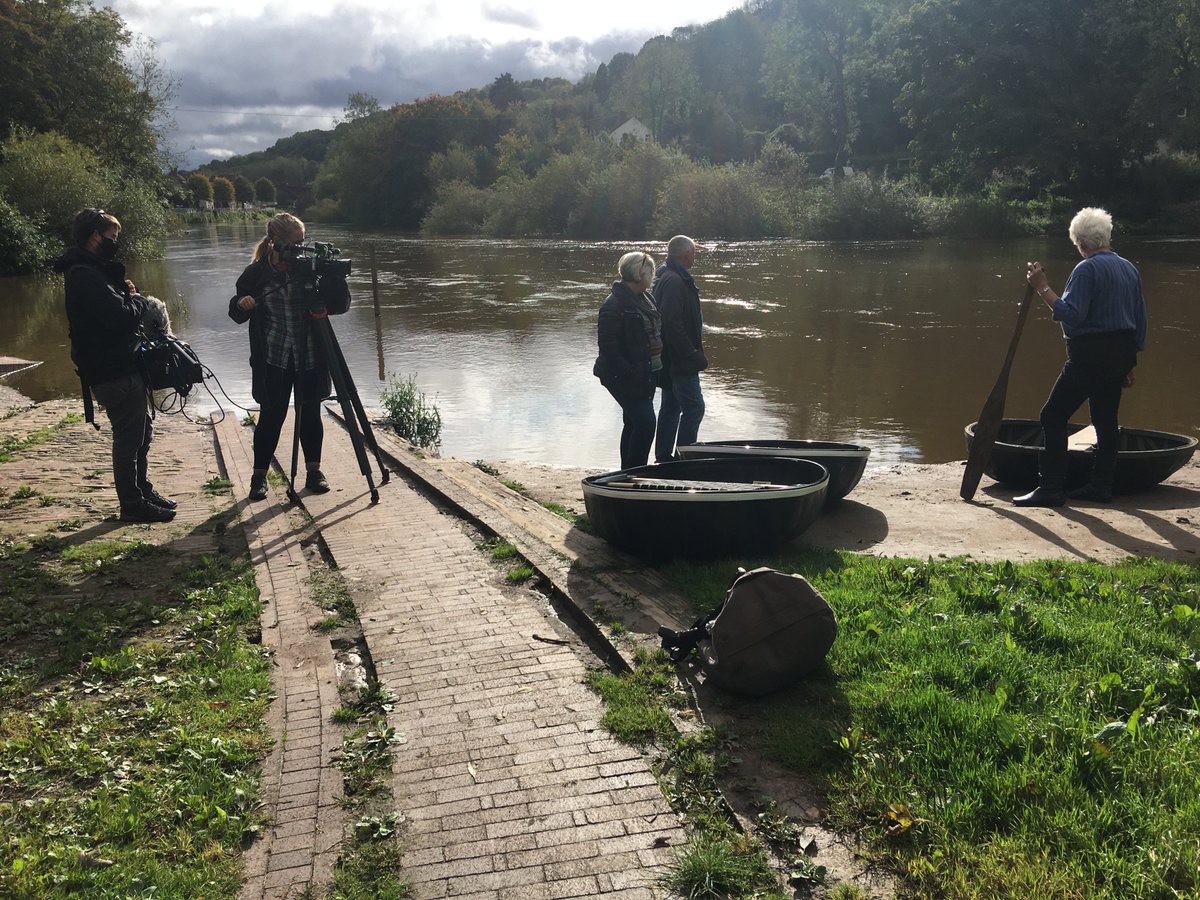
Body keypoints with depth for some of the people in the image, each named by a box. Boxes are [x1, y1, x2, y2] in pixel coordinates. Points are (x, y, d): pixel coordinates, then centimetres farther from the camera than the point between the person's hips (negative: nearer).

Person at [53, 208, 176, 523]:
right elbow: (122, 317, -27)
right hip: (114, 373, -11)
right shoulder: (86, 276, -19)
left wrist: (129, 298, -4)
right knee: (129, 438, 0)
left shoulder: (92, 271, 15)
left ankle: (143, 490, 34)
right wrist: (137, 298, -7)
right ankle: (132, 505, 11)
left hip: (124, 367, 11)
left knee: (142, 430, 21)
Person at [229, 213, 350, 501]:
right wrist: (241, 304, -15)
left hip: (310, 356, 1)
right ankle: (259, 475, 13)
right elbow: (236, 313, 7)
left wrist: (333, 276, -20)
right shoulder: (256, 273, -3)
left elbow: (339, 303, -3)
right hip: (273, 357, -1)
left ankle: (313, 470, 22)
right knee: (271, 415, 1)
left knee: (310, 413, 8)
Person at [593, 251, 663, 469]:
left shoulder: (645, 299, 12)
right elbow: (609, 347, -19)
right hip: (624, 377, -9)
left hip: (647, 373, 9)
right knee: (645, 422, -14)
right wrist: (629, 374, -23)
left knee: (634, 423, 15)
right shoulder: (613, 305, -16)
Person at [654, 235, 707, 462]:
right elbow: (673, 324, -26)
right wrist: (694, 356, -21)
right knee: (694, 407, -8)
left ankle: (663, 457, 23)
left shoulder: (667, 278, 16)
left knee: (671, 407, 16)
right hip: (681, 361, -11)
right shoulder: (675, 282, -18)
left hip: (670, 360, 11)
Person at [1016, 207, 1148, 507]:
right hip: (1121, 353, 9)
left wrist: (1043, 288, -19)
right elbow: (1140, 320, 17)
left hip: (1090, 355, -9)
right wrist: (1129, 363, 22)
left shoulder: (1087, 269, -12)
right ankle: (1101, 485, 18)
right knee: (1106, 418, 14)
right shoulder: (1130, 269, 14)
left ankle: (1050, 488, -9)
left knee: (1054, 416, -7)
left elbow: (1071, 314, -21)